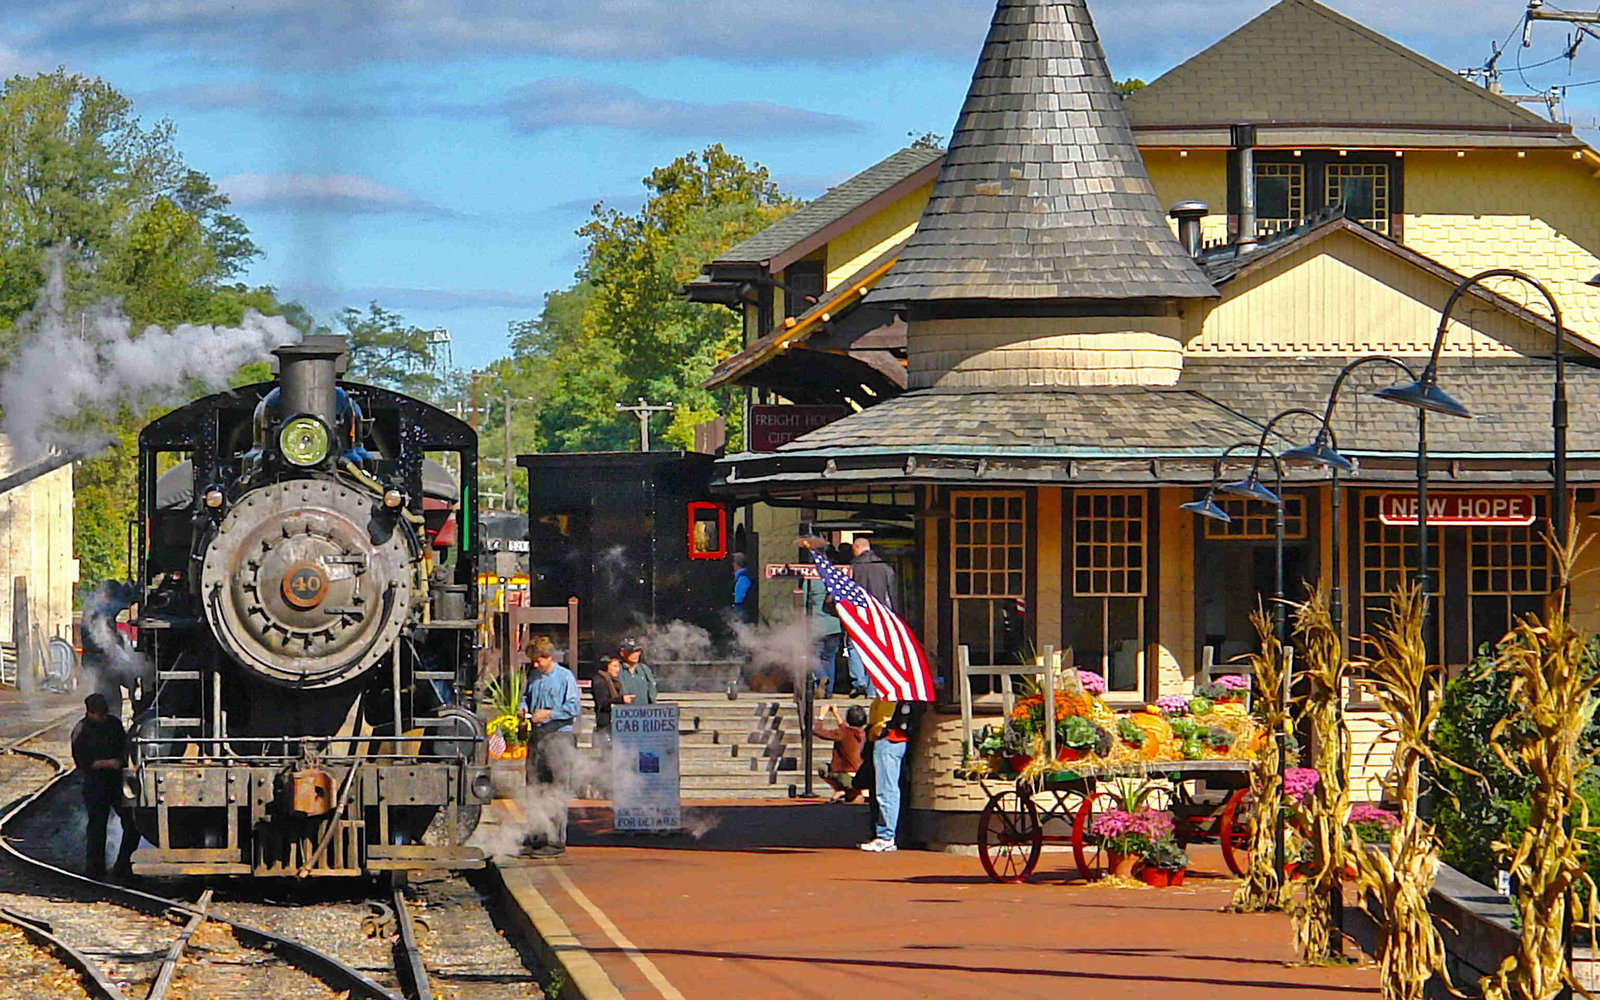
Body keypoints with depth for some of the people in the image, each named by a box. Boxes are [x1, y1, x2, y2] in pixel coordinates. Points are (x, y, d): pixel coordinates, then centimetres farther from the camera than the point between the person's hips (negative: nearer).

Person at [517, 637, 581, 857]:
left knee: (558, 792, -8)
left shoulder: (565, 677, -5)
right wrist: (524, 708, 9)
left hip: (559, 738, -7)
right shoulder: (534, 676, 15)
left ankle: (556, 841, -7)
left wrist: (549, 713, -18)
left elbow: (572, 707, -10)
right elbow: (527, 695, 30)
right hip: (536, 737, 7)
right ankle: (535, 840, 15)